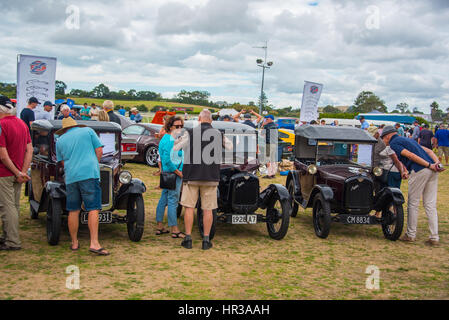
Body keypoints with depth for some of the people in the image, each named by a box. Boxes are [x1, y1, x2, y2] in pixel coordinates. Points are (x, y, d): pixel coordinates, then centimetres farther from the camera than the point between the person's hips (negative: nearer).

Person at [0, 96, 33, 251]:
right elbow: (29, 150, 5)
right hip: (18, 172, 8)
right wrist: (23, 172, -2)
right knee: (14, 206, 16)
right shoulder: (22, 123, 8)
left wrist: (18, 173, -15)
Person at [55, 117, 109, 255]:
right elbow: (99, 151, 7)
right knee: (93, 209, -7)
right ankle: (94, 243, -16)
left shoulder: (60, 140, 18)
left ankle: (74, 243, 17)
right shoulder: (88, 131, 12)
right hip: (89, 174, -3)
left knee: (73, 211, 11)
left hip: (70, 177, 3)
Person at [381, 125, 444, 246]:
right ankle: (434, 238, 6)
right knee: (430, 205, 8)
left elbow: (410, 155, -11)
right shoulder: (409, 140, 30)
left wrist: (429, 165, -13)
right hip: (432, 172, 8)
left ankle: (411, 235, 14)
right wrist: (437, 162, 3)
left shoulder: (393, 143, 4)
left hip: (419, 171, -8)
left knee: (413, 204, 6)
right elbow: (429, 151, 18)